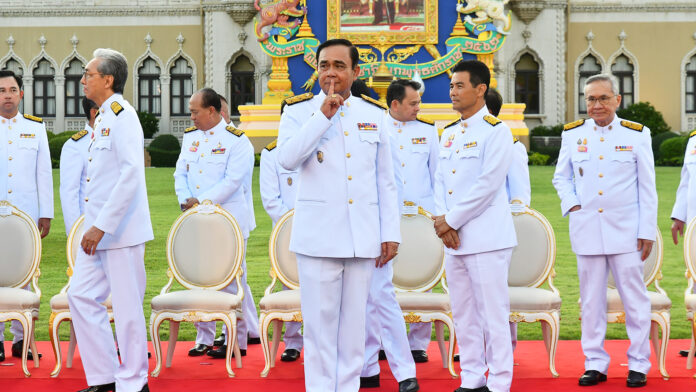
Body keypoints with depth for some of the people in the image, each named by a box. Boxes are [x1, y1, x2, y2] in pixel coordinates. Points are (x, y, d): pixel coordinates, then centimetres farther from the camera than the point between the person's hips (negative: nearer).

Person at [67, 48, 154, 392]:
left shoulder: (122, 116, -13)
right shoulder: (102, 117, 16)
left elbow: (131, 174, -23)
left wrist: (102, 226, -23)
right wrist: (93, 225, 17)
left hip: (121, 230, -10)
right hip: (98, 230, 10)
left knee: (126, 306, -2)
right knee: (81, 295, 9)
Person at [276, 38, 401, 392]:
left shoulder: (374, 115, 11)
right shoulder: (298, 111, 3)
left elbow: (386, 182, 12)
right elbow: (287, 158, -16)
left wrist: (391, 233, 7)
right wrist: (324, 116, -15)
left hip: (362, 237, 3)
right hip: (318, 236, -2)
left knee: (354, 320, 7)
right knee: (320, 321, -1)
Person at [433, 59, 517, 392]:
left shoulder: (495, 131, -7)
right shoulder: (448, 134, 16)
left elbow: (488, 185, -14)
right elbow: (440, 182, 14)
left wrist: (452, 219, -12)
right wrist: (444, 224, -2)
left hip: (486, 237, -7)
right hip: (453, 238, 8)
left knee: (492, 312, -5)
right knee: (463, 314, 11)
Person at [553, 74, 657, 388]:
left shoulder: (637, 134, 2)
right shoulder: (572, 133, 7)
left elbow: (647, 188, 3)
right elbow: (561, 177, 18)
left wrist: (647, 232, -1)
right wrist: (571, 205, 0)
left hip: (625, 230, -2)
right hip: (586, 229, 2)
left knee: (634, 297, 0)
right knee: (591, 300, 6)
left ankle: (638, 364, 11)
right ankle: (595, 363, 15)